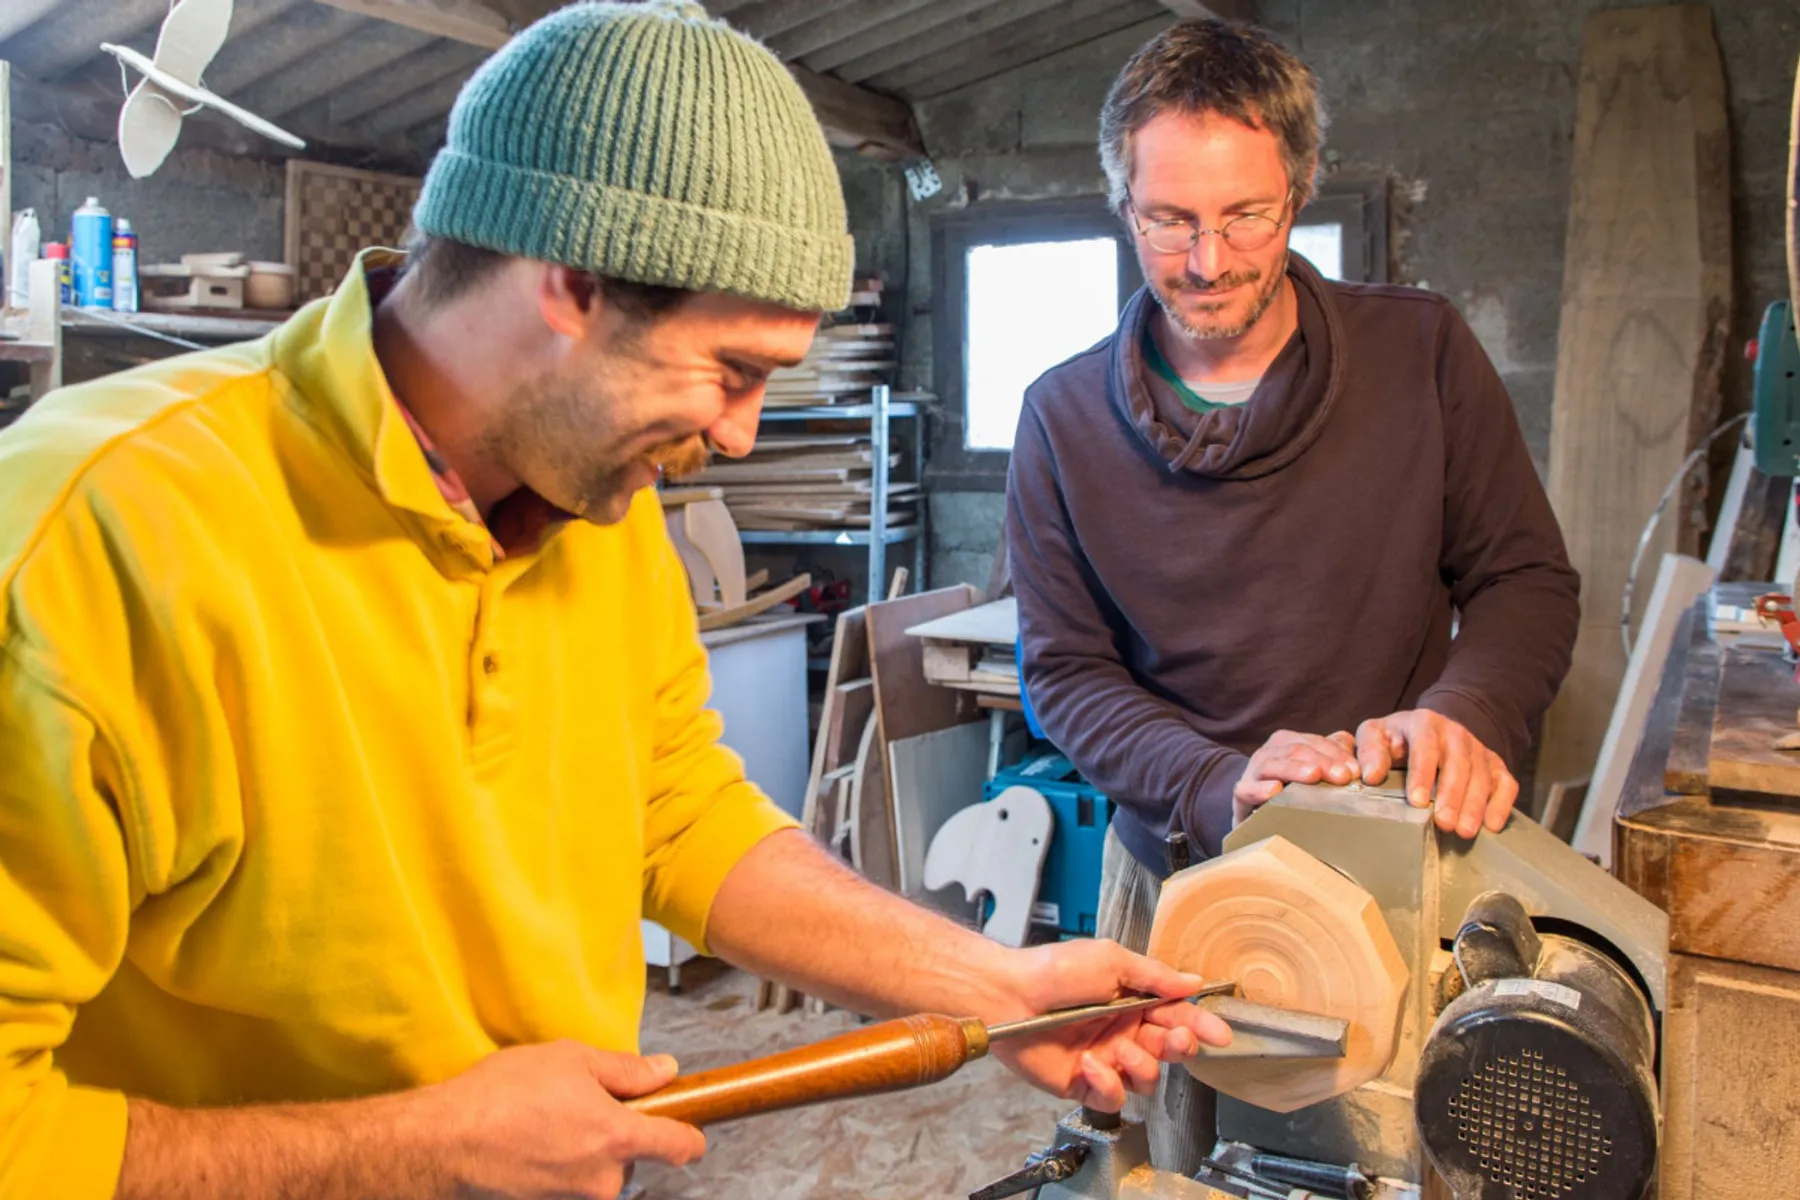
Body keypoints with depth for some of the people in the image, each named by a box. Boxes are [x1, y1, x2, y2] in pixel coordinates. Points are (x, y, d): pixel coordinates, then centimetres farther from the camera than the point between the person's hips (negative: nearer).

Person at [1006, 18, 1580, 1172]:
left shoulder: (1423, 351, -7)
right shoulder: (1066, 417, -6)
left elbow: (1527, 579, -2)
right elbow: (1066, 671, -6)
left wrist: (1463, 713, -24)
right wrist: (1222, 788, -23)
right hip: (1179, 868, 1)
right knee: (1182, 1158, 15)